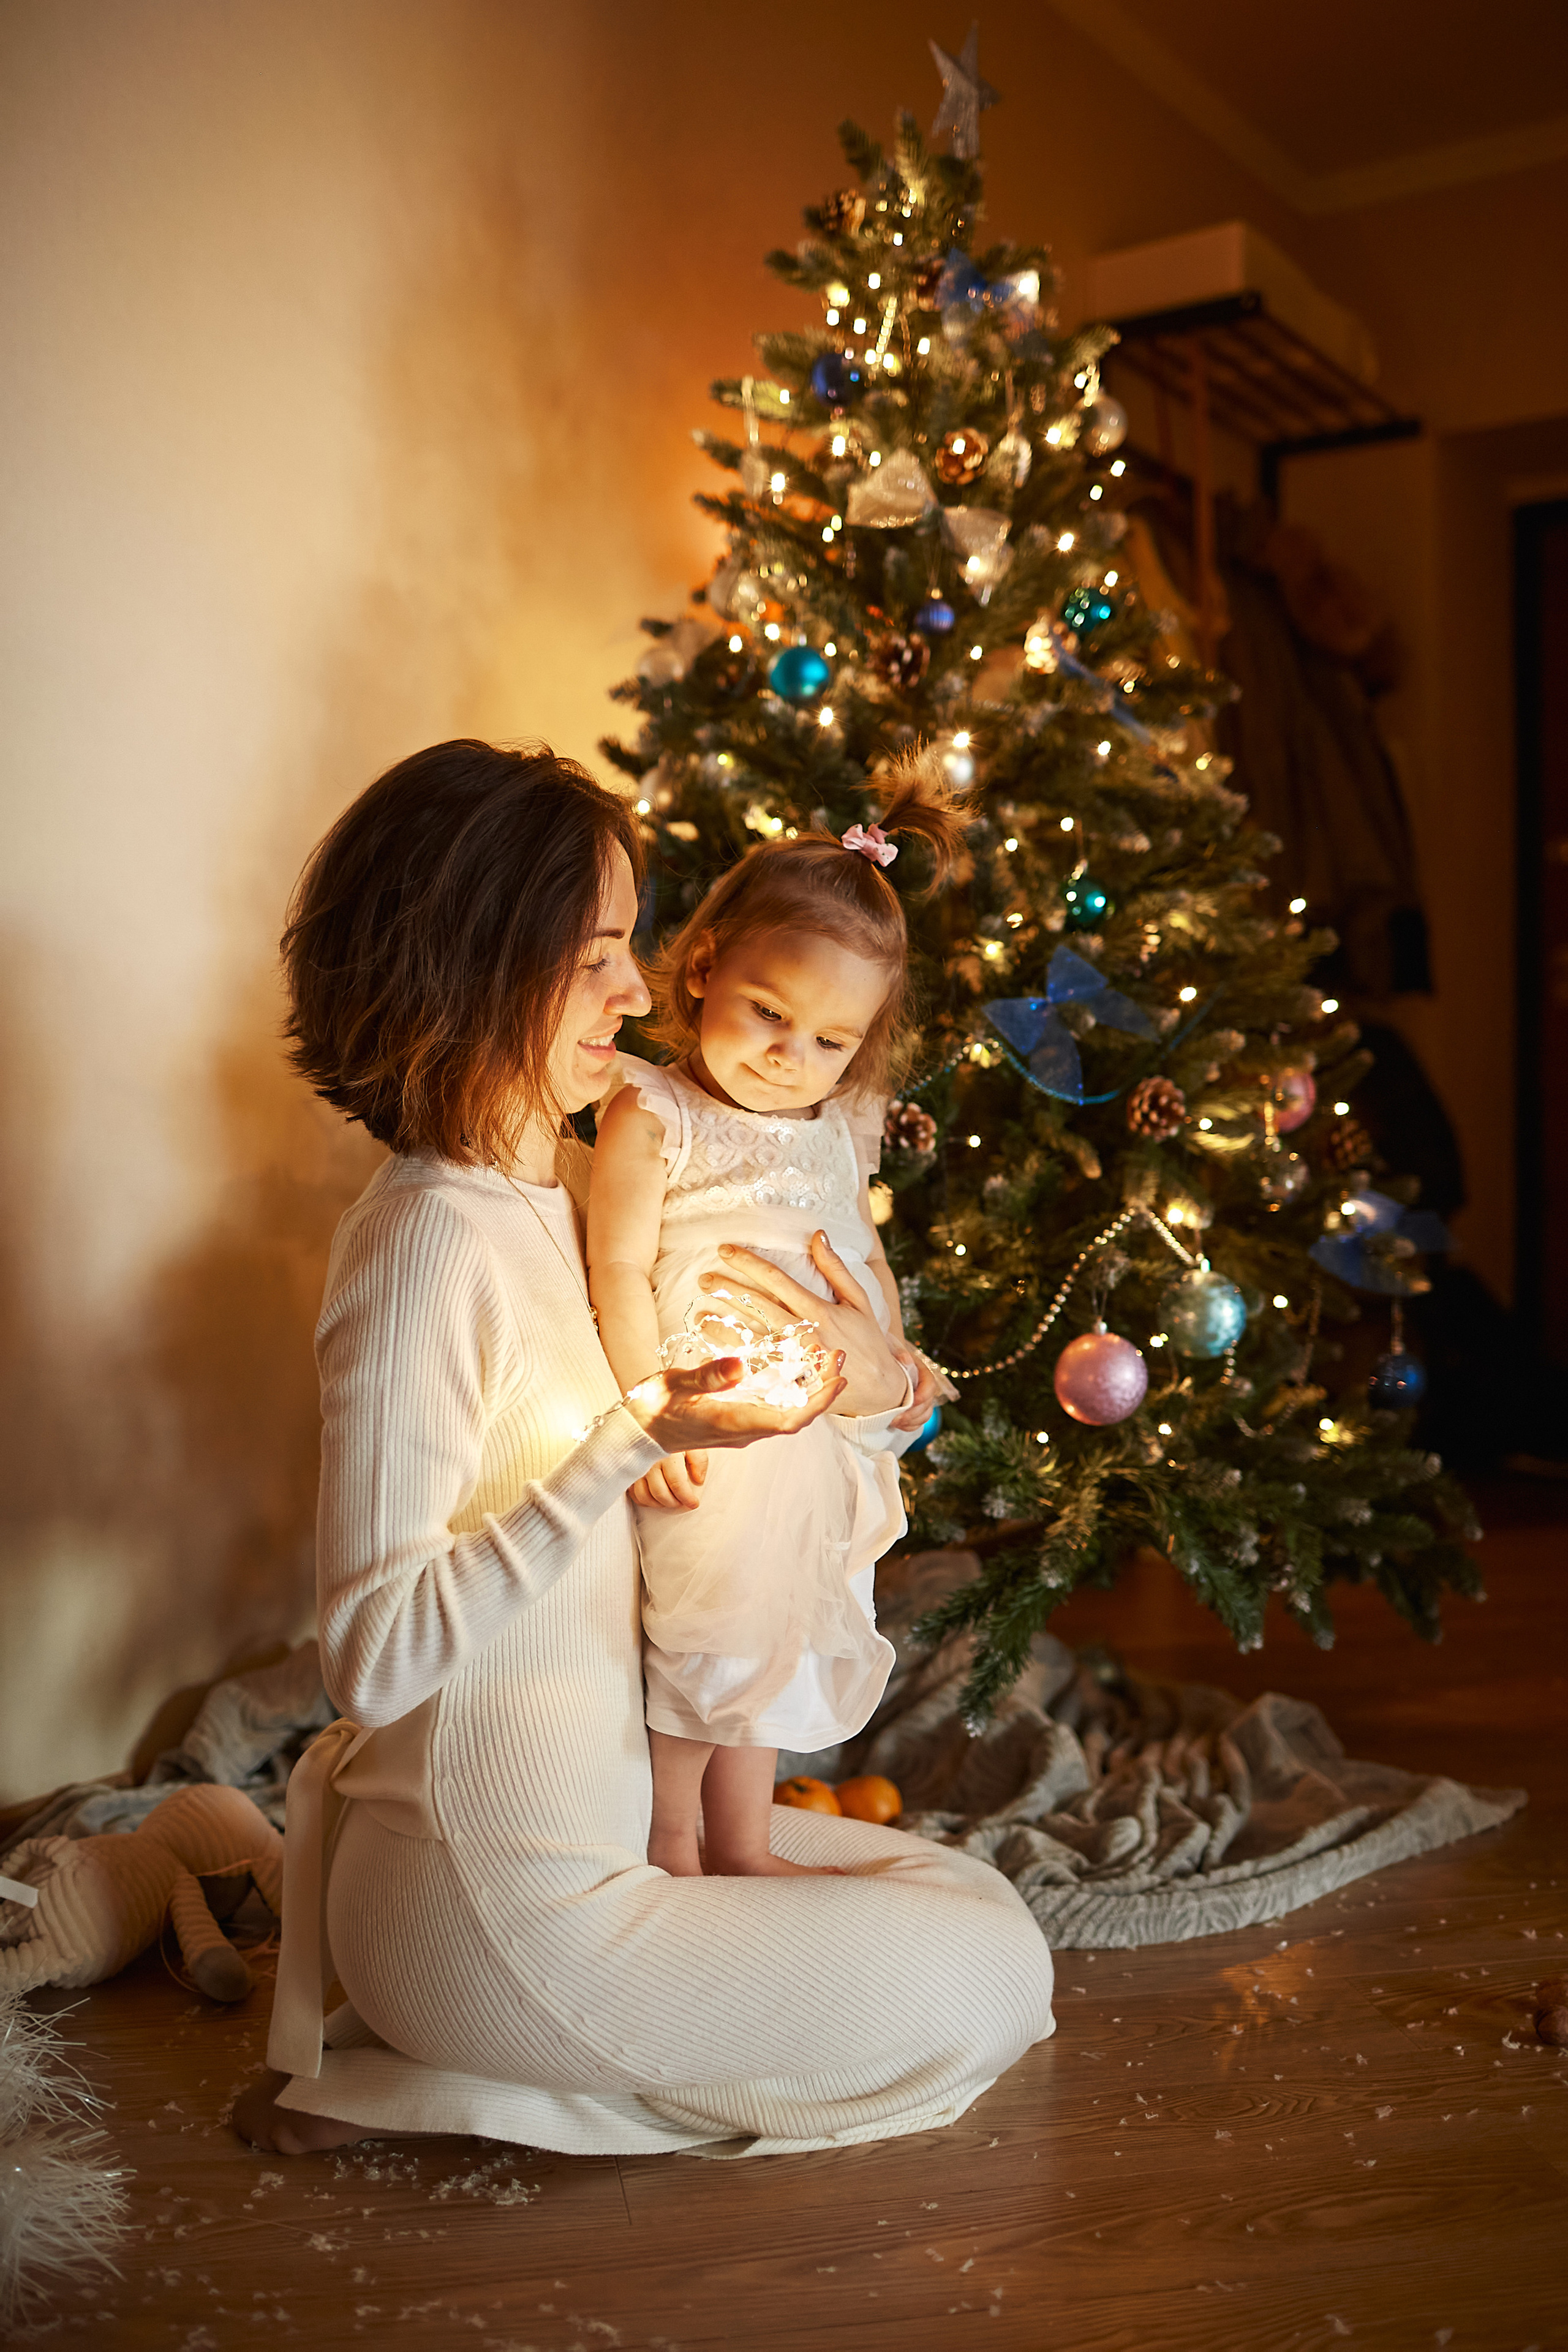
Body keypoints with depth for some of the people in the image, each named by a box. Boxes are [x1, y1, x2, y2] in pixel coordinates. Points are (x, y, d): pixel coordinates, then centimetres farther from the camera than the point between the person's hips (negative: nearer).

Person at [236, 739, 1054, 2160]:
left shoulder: (571, 1186, 4)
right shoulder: (431, 1244, -23)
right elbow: (375, 1653, -25)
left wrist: (876, 1381, -6)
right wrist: (631, 1443, -28)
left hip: (606, 1817, 9)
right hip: (495, 1901, -9)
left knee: (974, 1901, 18)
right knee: (990, 1983, 2)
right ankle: (405, 2082, 1)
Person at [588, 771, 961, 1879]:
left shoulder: (841, 1129, 8)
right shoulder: (653, 1116, -12)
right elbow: (618, 1268, -14)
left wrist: (895, 1353, 9)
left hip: (829, 1437, 7)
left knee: (777, 1643, 19)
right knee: (700, 1640, 5)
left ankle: (742, 1850, 37)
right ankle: (669, 1851, 26)